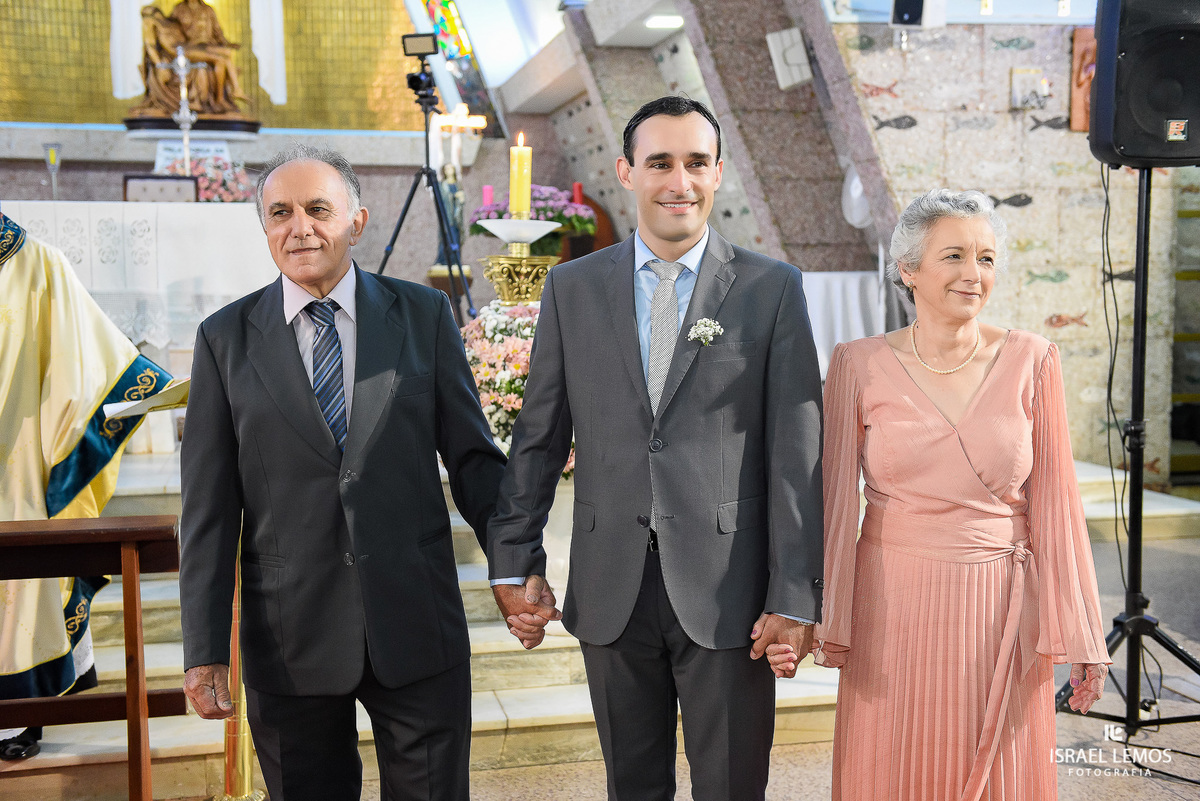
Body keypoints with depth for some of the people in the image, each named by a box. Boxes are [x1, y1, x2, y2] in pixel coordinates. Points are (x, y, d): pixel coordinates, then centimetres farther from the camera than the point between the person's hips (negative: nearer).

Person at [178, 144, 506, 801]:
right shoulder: (226, 339, 2)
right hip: (289, 642, 0)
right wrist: (204, 649, -3)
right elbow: (208, 508, 0)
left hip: (417, 626, 0)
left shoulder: (423, 315, 2)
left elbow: (472, 457, 3)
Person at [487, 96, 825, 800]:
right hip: (611, 591, 2)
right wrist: (516, 563, 4)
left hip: (727, 590, -2)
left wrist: (796, 596, -8)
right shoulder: (573, 288, 6)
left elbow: (798, 452, -4)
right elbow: (538, 438, 8)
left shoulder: (772, 288, -1)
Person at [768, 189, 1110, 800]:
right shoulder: (859, 366, -4)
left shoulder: (1031, 362, -1)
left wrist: (1078, 637, 1)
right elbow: (832, 498, -3)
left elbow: (1054, 500, 1)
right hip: (894, 613, -1)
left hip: (1002, 613, 1)